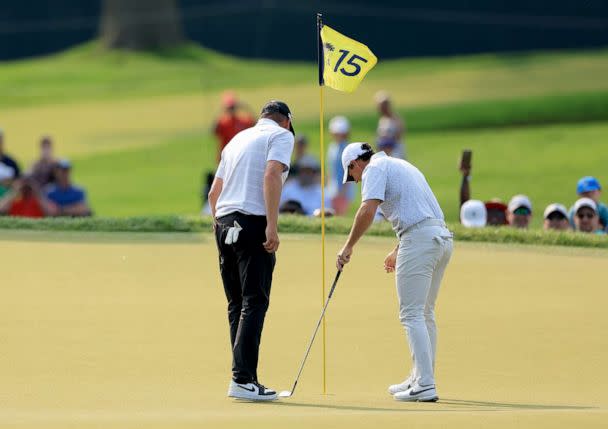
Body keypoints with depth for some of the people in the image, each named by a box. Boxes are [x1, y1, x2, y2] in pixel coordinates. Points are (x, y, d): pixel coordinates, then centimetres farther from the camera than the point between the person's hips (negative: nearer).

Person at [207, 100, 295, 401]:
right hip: (253, 222, -7)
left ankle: (243, 376, 10)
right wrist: (272, 226, -19)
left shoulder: (238, 139, 25)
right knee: (254, 302, -10)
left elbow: (214, 192, 24)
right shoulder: (281, 135, 3)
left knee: (237, 304, 11)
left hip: (224, 222, 7)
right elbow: (271, 175, -14)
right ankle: (243, 379, -18)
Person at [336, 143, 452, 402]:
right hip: (442, 237, 9)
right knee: (424, 313, 18)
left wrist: (348, 247, -9)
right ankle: (420, 378, 25)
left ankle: (425, 386, -15)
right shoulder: (400, 165, 27)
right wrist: (397, 252, 38)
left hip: (419, 241, -9)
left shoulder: (375, 169, -1)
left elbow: (368, 210, -16)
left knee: (412, 314, -9)